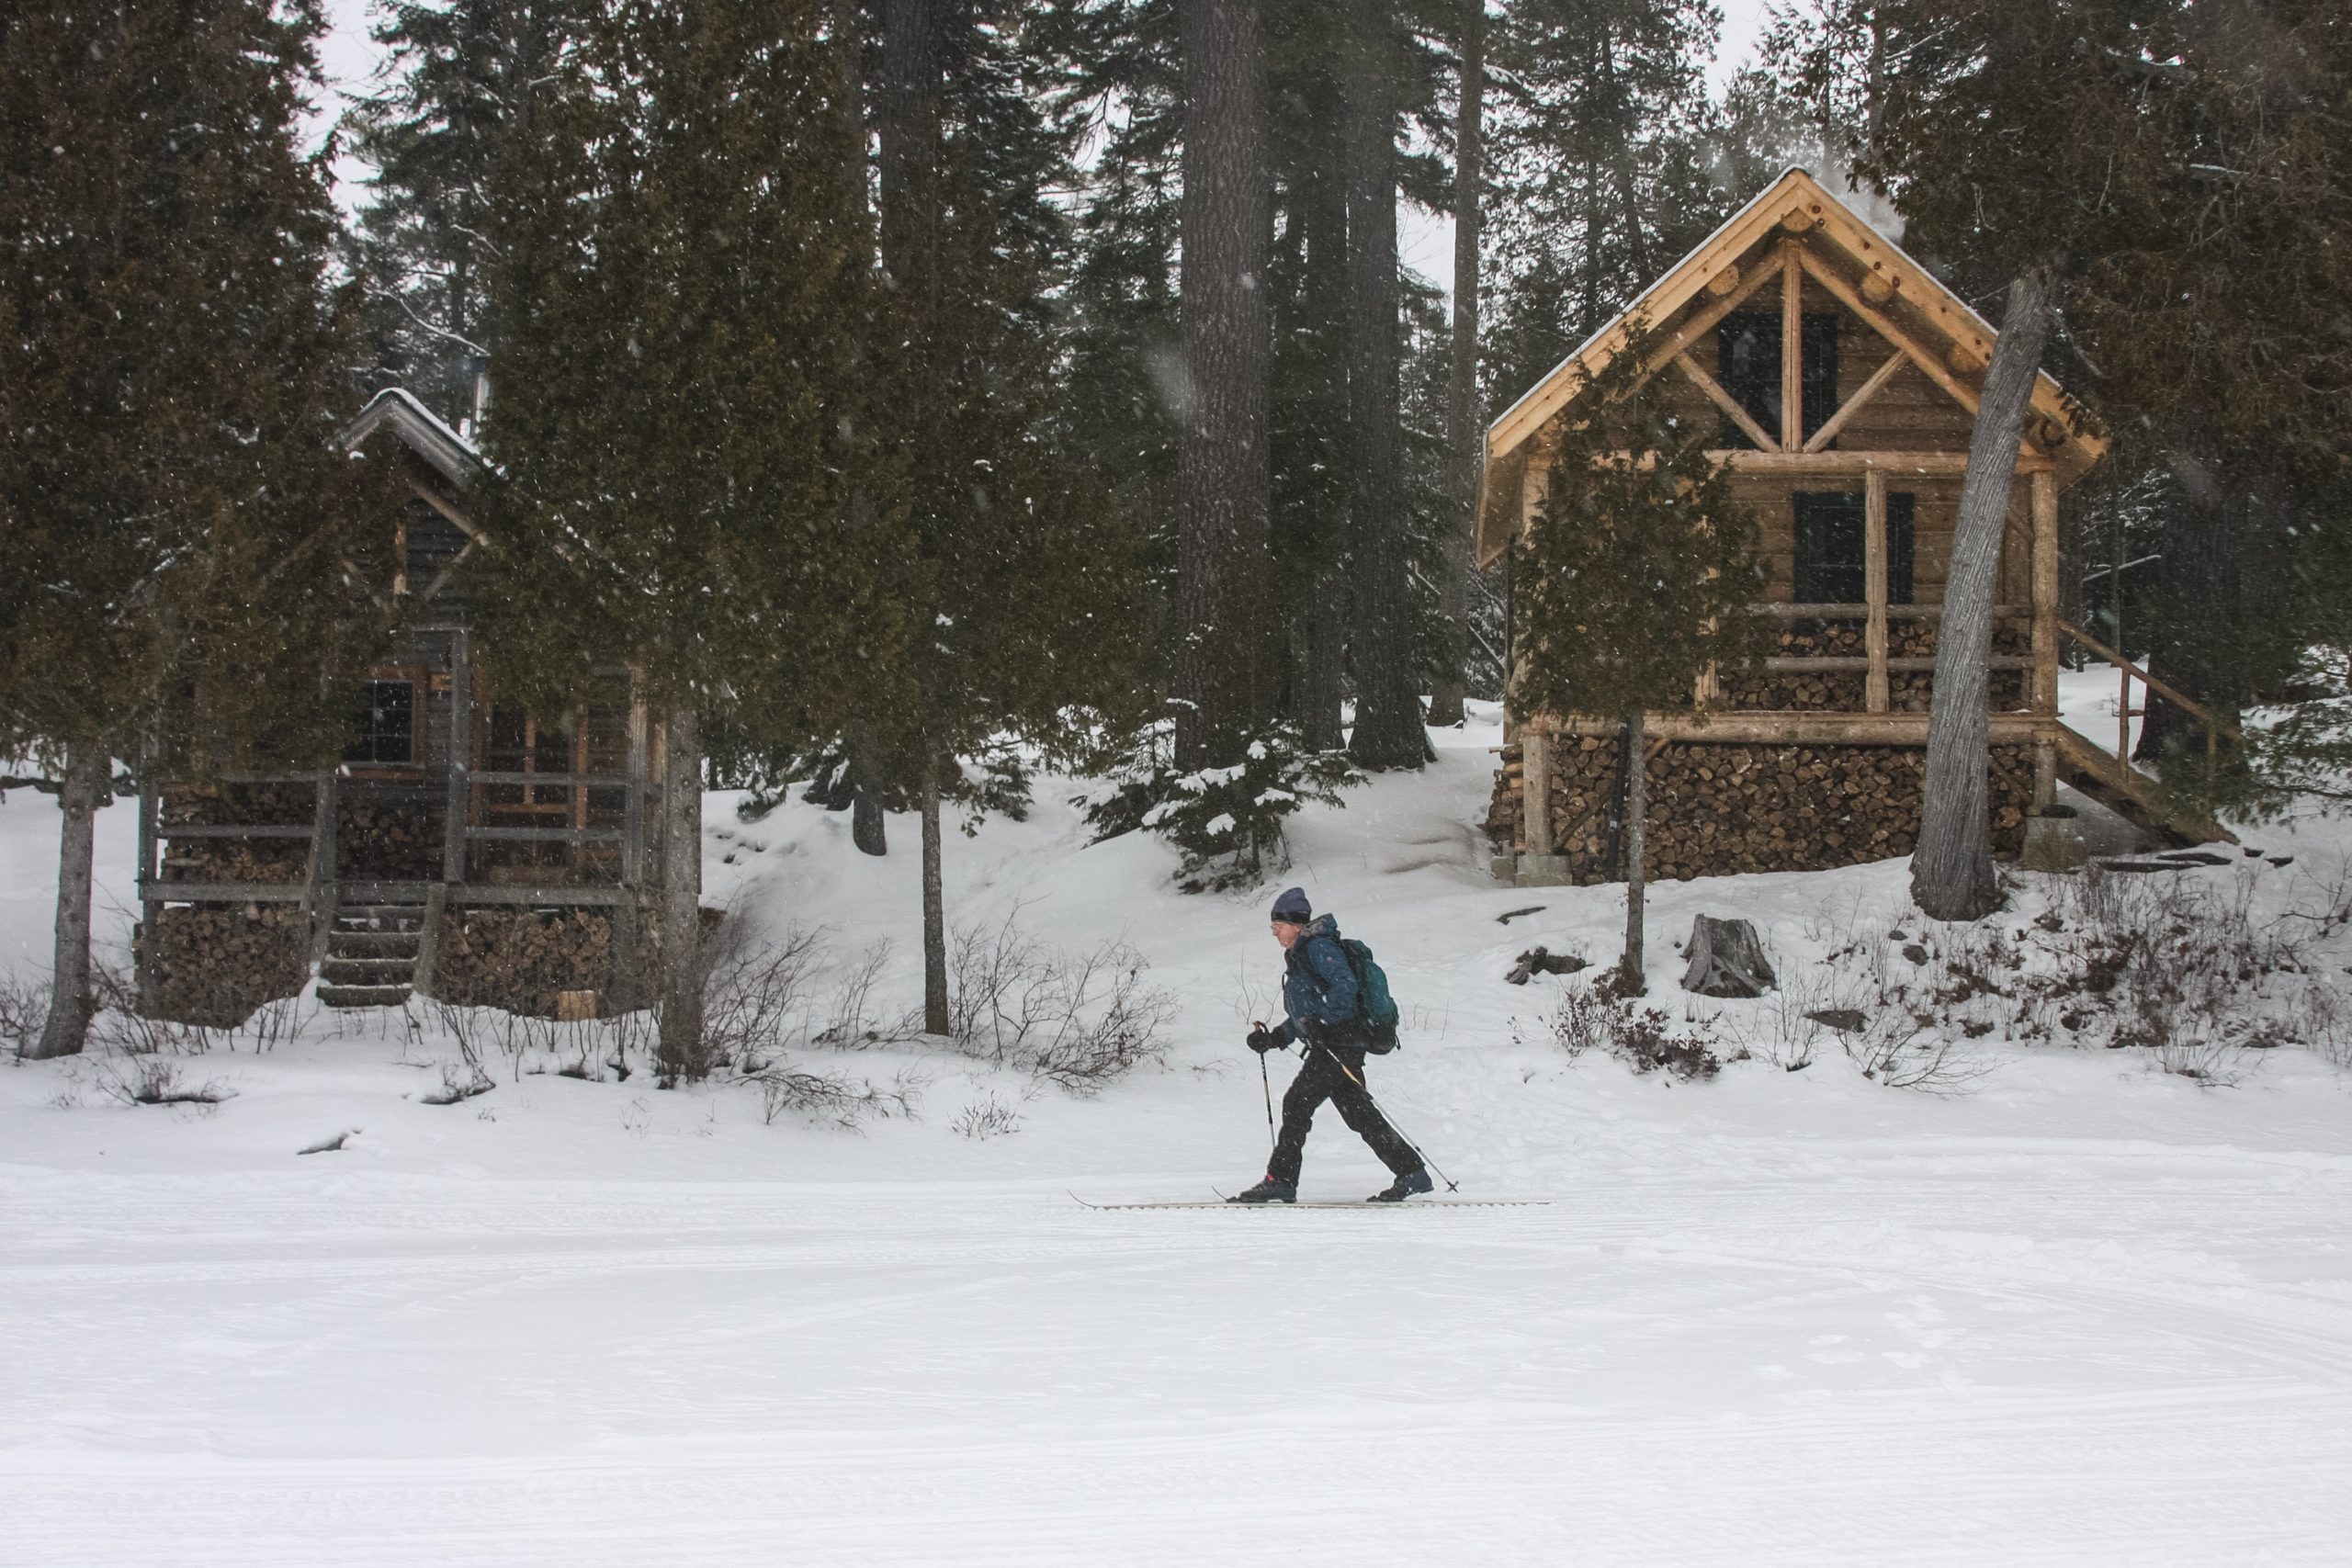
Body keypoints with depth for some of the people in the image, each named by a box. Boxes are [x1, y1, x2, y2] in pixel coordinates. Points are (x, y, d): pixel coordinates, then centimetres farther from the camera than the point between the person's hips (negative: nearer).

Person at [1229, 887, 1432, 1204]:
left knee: (1297, 1103, -10)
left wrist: (1323, 1023, -27)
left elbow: (1345, 984, -21)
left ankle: (1280, 1180, -8)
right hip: (1327, 1047, 10)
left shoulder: (1318, 946, -7)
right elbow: (1305, 1013, 28)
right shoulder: (1298, 956, 23)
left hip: (1338, 1043, -10)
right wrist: (1274, 1038, 18)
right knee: (1361, 1114, 9)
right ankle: (1412, 1173, 11)